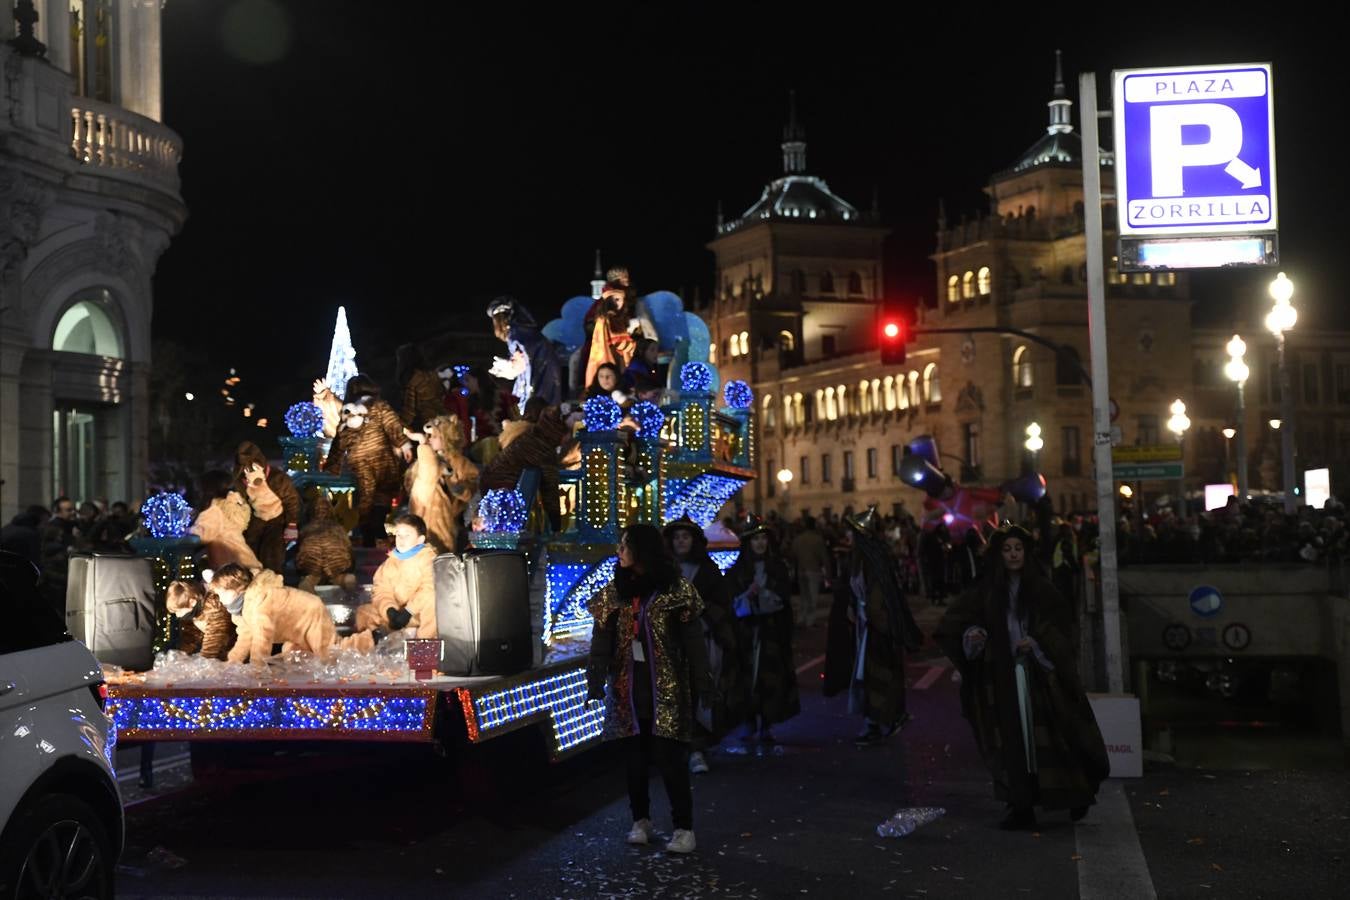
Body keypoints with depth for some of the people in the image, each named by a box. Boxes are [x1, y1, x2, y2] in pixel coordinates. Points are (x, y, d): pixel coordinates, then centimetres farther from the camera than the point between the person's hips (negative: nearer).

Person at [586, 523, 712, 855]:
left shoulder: (676, 591, -3)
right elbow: (601, 643, 3)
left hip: (667, 691, -4)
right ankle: (640, 820, 23)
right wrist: (595, 681, -8)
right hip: (627, 691, 4)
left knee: (670, 759, -5)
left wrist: (703, 687, -7)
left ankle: (684, 828, 3)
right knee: (635, 759, 8)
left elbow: (693, 642, -4)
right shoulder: (613, 594, 7)